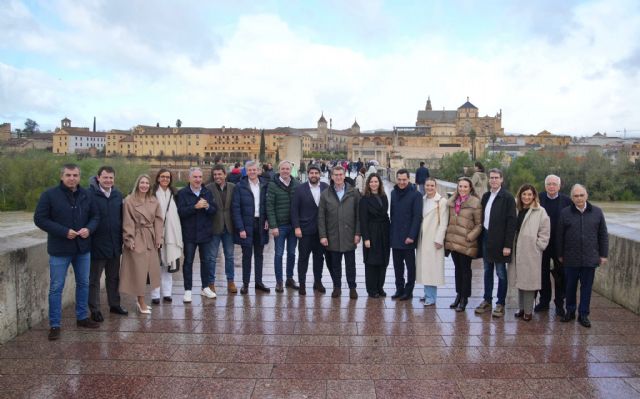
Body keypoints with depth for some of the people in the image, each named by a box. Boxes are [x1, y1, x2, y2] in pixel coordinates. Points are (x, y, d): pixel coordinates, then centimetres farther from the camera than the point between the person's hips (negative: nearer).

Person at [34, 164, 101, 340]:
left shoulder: (86, 195, 3)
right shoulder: (50, 195, -9)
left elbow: (95, 216, 10)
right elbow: (40, 219, -11)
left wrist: (89, 228, -12)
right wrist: (64, 231, -19)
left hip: (83, 248, 5)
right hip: (60, 249, -4)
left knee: (83, 283, 14)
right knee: (56, 287, 3)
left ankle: (82, 317, 30)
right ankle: (54, 325, 14)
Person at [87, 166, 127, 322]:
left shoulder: (117, 195, 7)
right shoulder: (90, 194, -12)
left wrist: (121, 238, 12)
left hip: (115, 245, 6)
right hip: (97, 245, -5)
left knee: (114, 277, 17)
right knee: (94, 279, 7)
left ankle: (114, 304, 31)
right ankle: (94, 310, 18)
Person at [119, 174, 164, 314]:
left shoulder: (154, 201, 9)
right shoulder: (129, 200, -5)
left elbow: (158, 220, 8)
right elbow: (127, 222, -8)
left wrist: (159, 238, 1)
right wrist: (129, 239, -14)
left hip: (150, 239, 5)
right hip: (137, 239, -5)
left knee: (148, 269, 8)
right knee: (138, 270, -1)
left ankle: (140, 300, 21)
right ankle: (141, 303, 7)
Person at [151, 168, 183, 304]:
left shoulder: (173, 194, 12)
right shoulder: (153, 193, -4)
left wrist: (178, 234, 12)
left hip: (170, 233, 5)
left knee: (168, 263, 9)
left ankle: (167, 292, 17)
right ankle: (155, 294, 4)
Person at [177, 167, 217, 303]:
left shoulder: (207, 193, 7)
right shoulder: (182, 193, -4)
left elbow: (214, 210, 3)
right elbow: (181, 211, -15)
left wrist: (207, 207, -17)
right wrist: (195, 207, -23)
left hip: (205, 233, 3)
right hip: (189, 234, -3)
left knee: (206, 261, 11)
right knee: (188, 262, 4)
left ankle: (205, 287, 24)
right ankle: (188, 290, 12)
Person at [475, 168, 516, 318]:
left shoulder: (507, 197, -10)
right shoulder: (486, 196, 10)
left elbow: (511, 222, -13)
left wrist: (508, 245, -16)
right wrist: (481, 237, 6)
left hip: (499, 241, -6)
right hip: (486, 239, 6)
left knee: (501, 273, 4)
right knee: (487, 271, 14)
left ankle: (500, 304, 14)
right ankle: (487, 301, 24)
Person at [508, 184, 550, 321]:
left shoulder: (540, 212, -7)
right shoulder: (517, 209, 8)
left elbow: (545, 232, -7)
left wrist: (537, 246, -9)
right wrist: (511, 246, 6)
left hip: (531, 253, -5)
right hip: (517, 251, 5)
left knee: (528, 281, -1)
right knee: (519, 280, 12)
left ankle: (528, 311, 9)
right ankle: (521, 308, 23)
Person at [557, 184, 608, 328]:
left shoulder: (597, 212, 2)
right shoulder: (565, 213, -1)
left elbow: (603, 235, 6)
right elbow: (560, 236, 3)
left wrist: (603, 254, 4)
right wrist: (560, 254, 5)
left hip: (590, 258, 1)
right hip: (571, 258, 0)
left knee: (586, 287, 7)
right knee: (570, 286, 9)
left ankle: (583, 314, 18)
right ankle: (570, 311, 25)